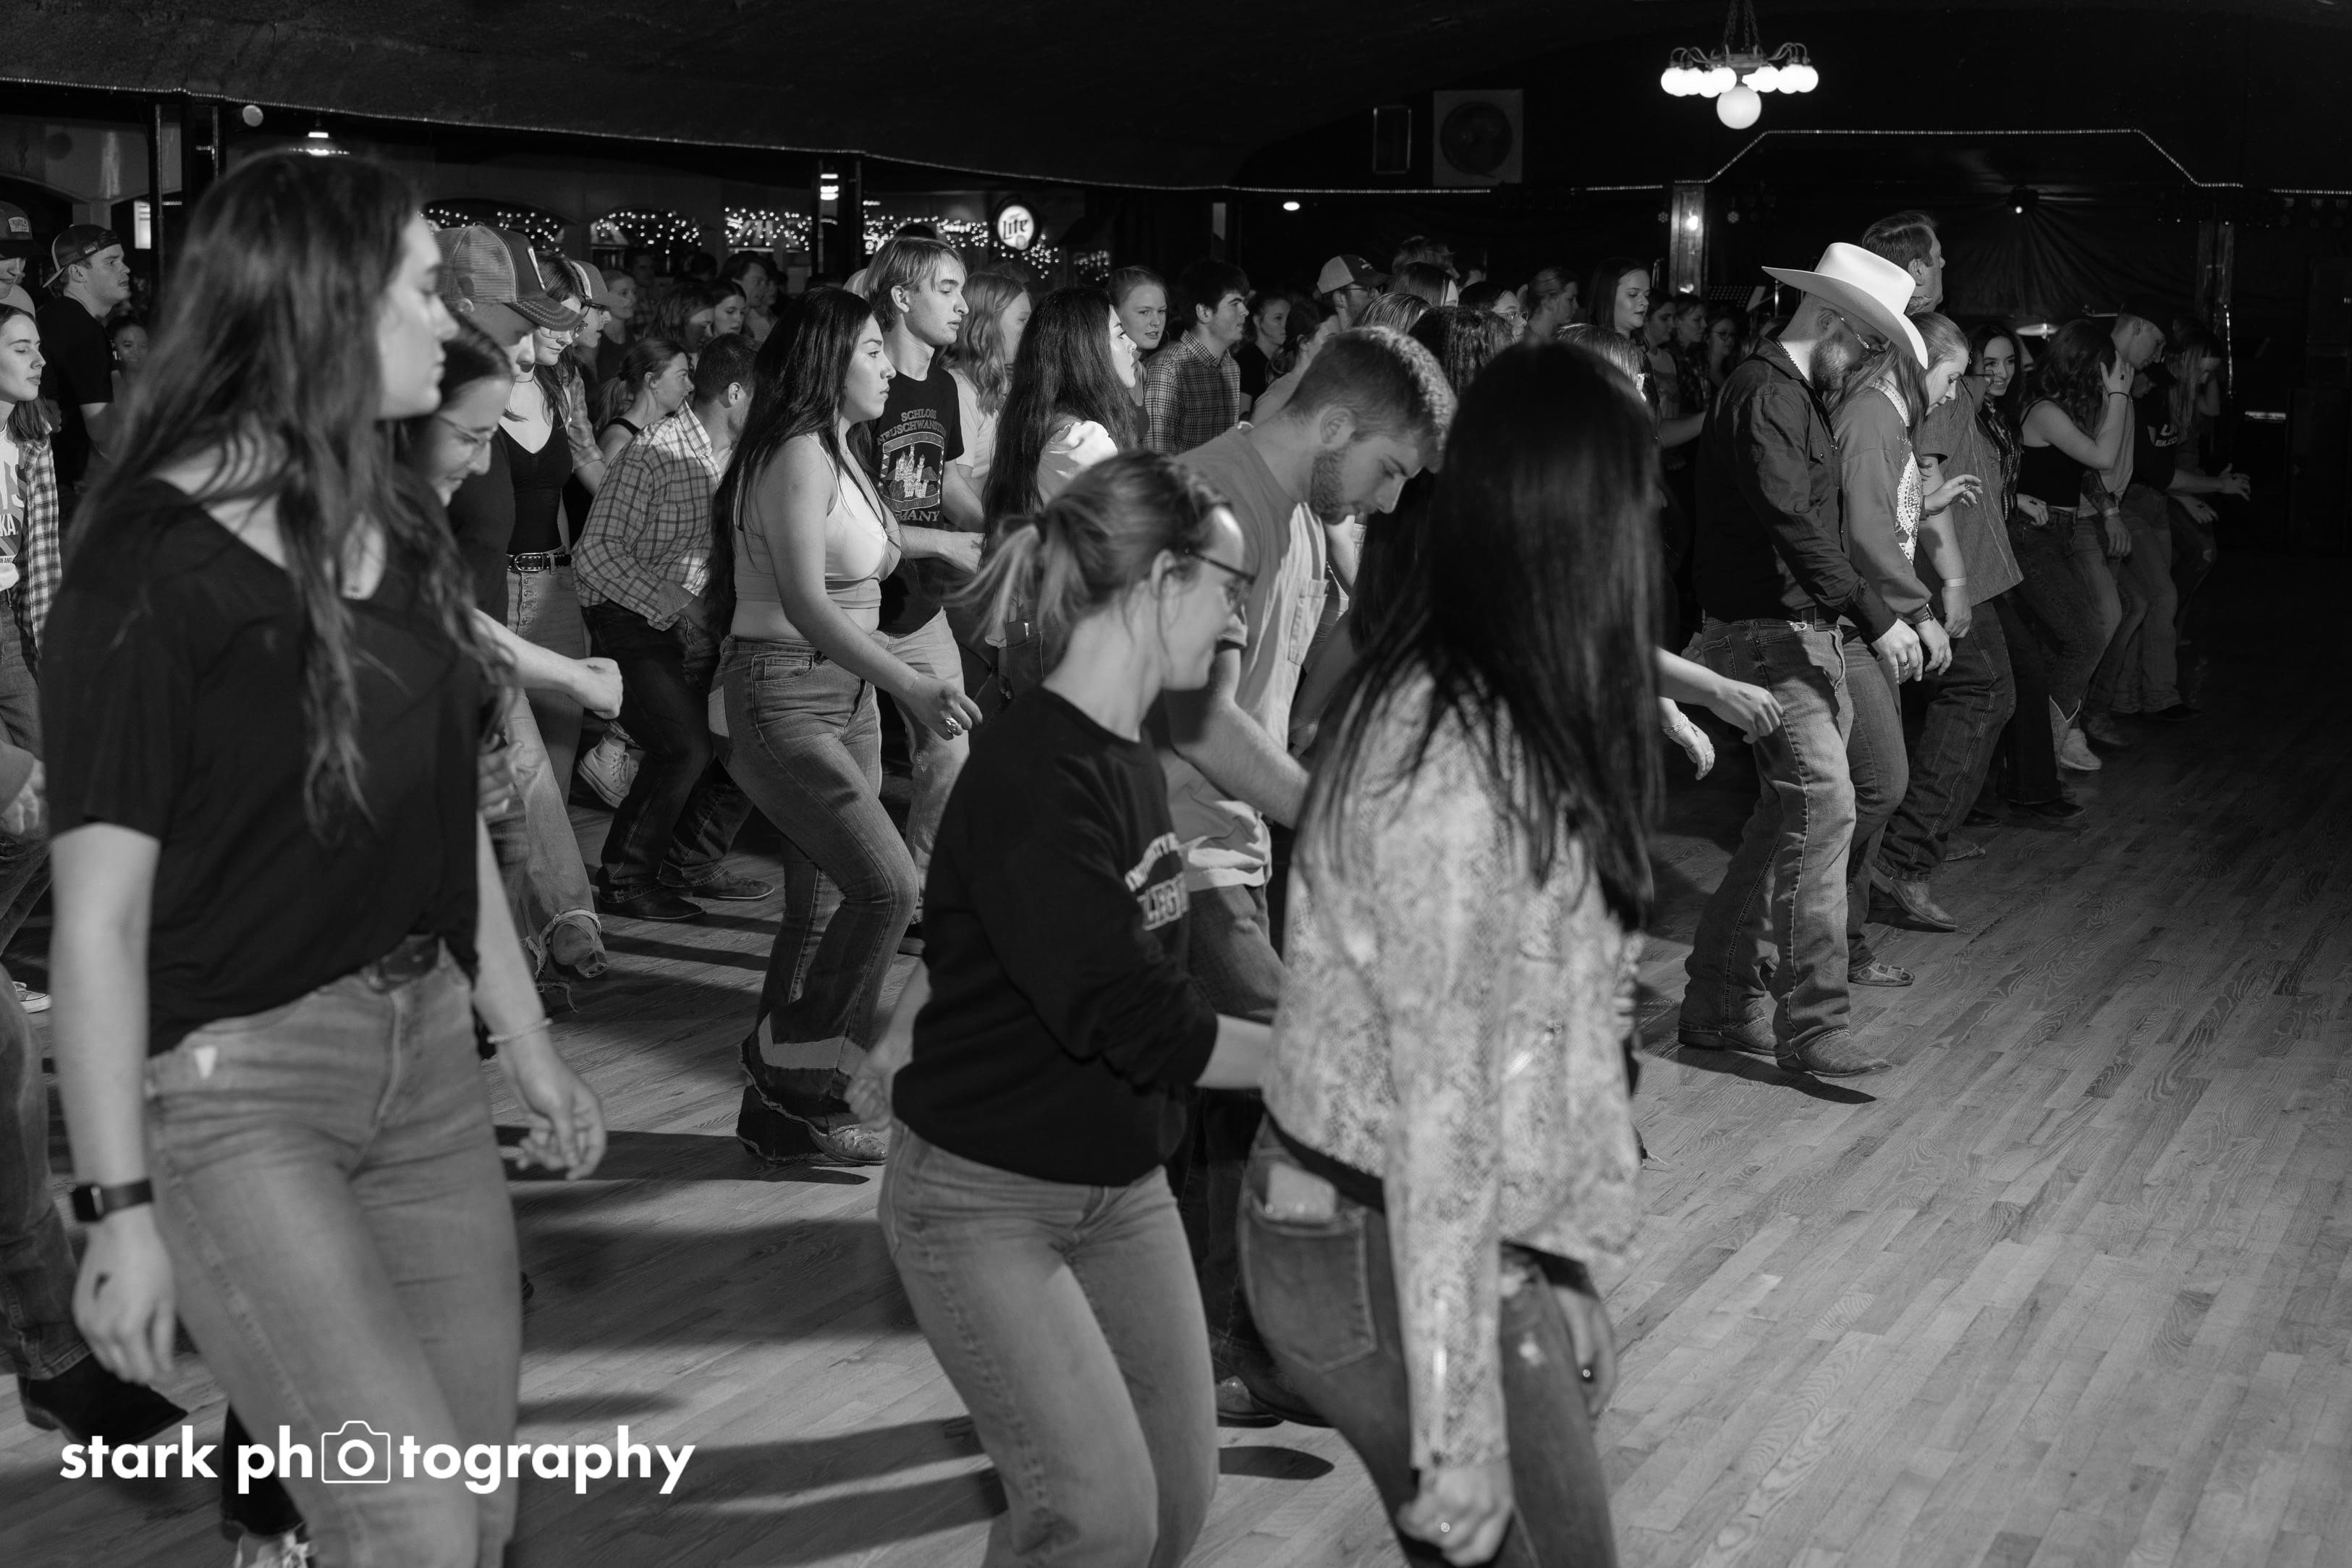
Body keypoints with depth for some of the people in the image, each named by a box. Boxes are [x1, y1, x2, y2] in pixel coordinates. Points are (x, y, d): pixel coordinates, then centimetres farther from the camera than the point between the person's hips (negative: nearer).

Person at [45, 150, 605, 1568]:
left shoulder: (405, 530, 7)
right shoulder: (156, 569, -13)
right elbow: (100, 916, -14)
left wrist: (531, 1047, 16)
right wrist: (123, 1208, -14)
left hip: (426, 1054, 7)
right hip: (232, 1082, -7)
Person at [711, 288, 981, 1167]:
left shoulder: (839, 453, 14)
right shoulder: (799, 454, -15)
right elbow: (804, 603, -27)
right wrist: (909, 684, -33)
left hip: (845, 693, 9)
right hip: (783, 692, -9)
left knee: (821, 901, 8)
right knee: (885, 884, -18)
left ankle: (790, 1109, 16)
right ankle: (787, 1061, -2)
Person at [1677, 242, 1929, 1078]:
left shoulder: (1798, 397, 20)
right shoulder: (1763, 395, -14)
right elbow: (1791, 522, -25)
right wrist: (1875, 616, -27)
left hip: (1803, 631, 11)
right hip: (1765, 632, -11)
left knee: (1789, 815, 11)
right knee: (1822, 803, -15)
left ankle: (1720, 1004, 18)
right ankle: (1812, 1025, -13)